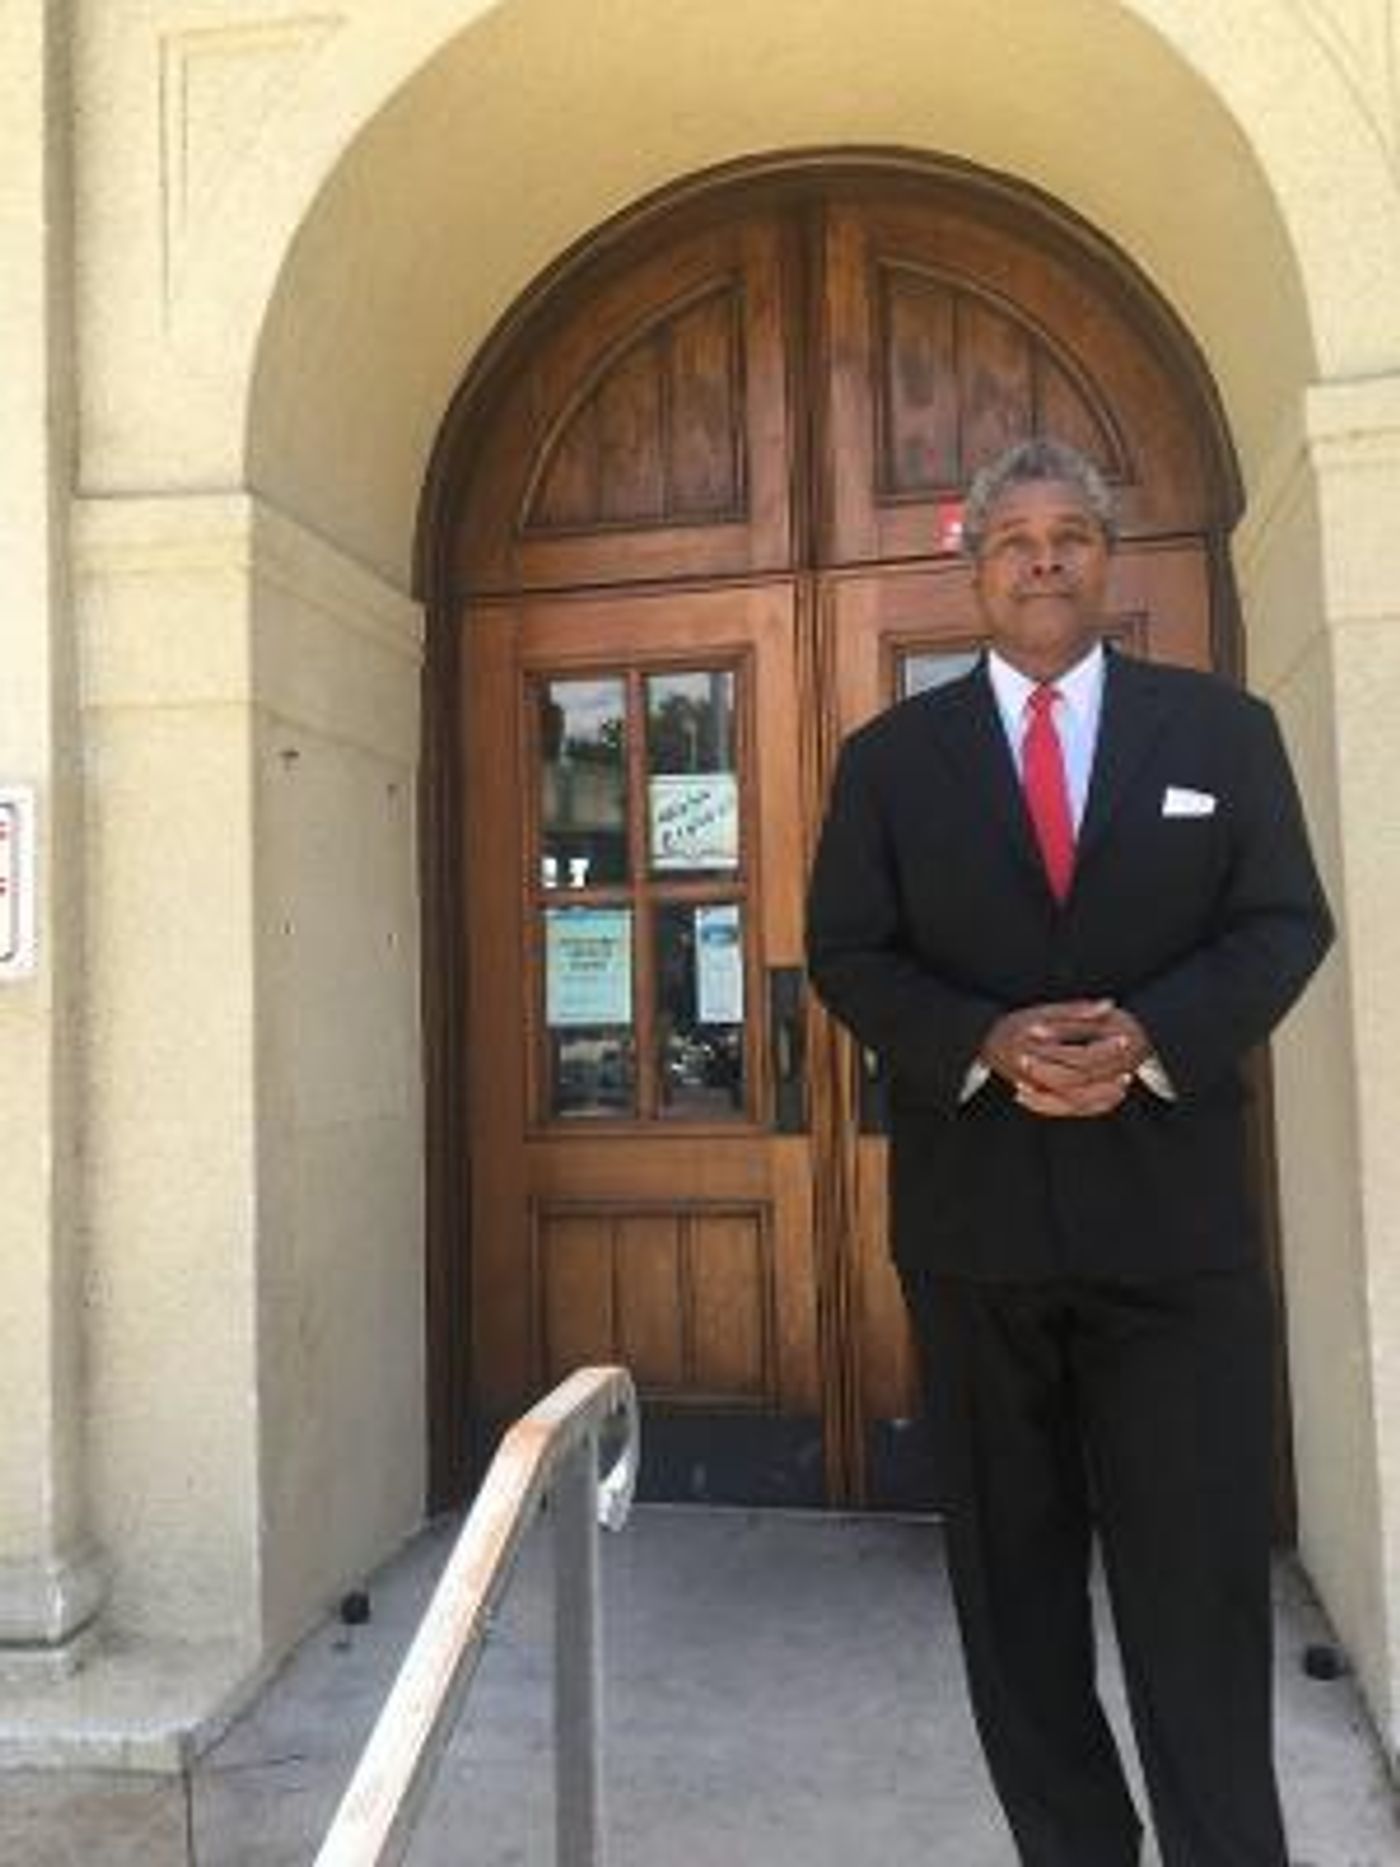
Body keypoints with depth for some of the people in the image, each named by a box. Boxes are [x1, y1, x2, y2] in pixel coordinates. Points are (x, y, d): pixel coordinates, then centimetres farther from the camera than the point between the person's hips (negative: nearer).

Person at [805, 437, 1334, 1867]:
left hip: (1172, 1207, -1)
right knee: (1012, 1572, 12)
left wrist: (1148, 1034, -16)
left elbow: (1284, 922, 3)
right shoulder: (891, 755, 7)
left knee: (1197, 1569, 3)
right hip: (974, 1211, 1)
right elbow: (846, 952, 2)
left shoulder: (1223, 729, 8)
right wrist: (986, 1045, -15)